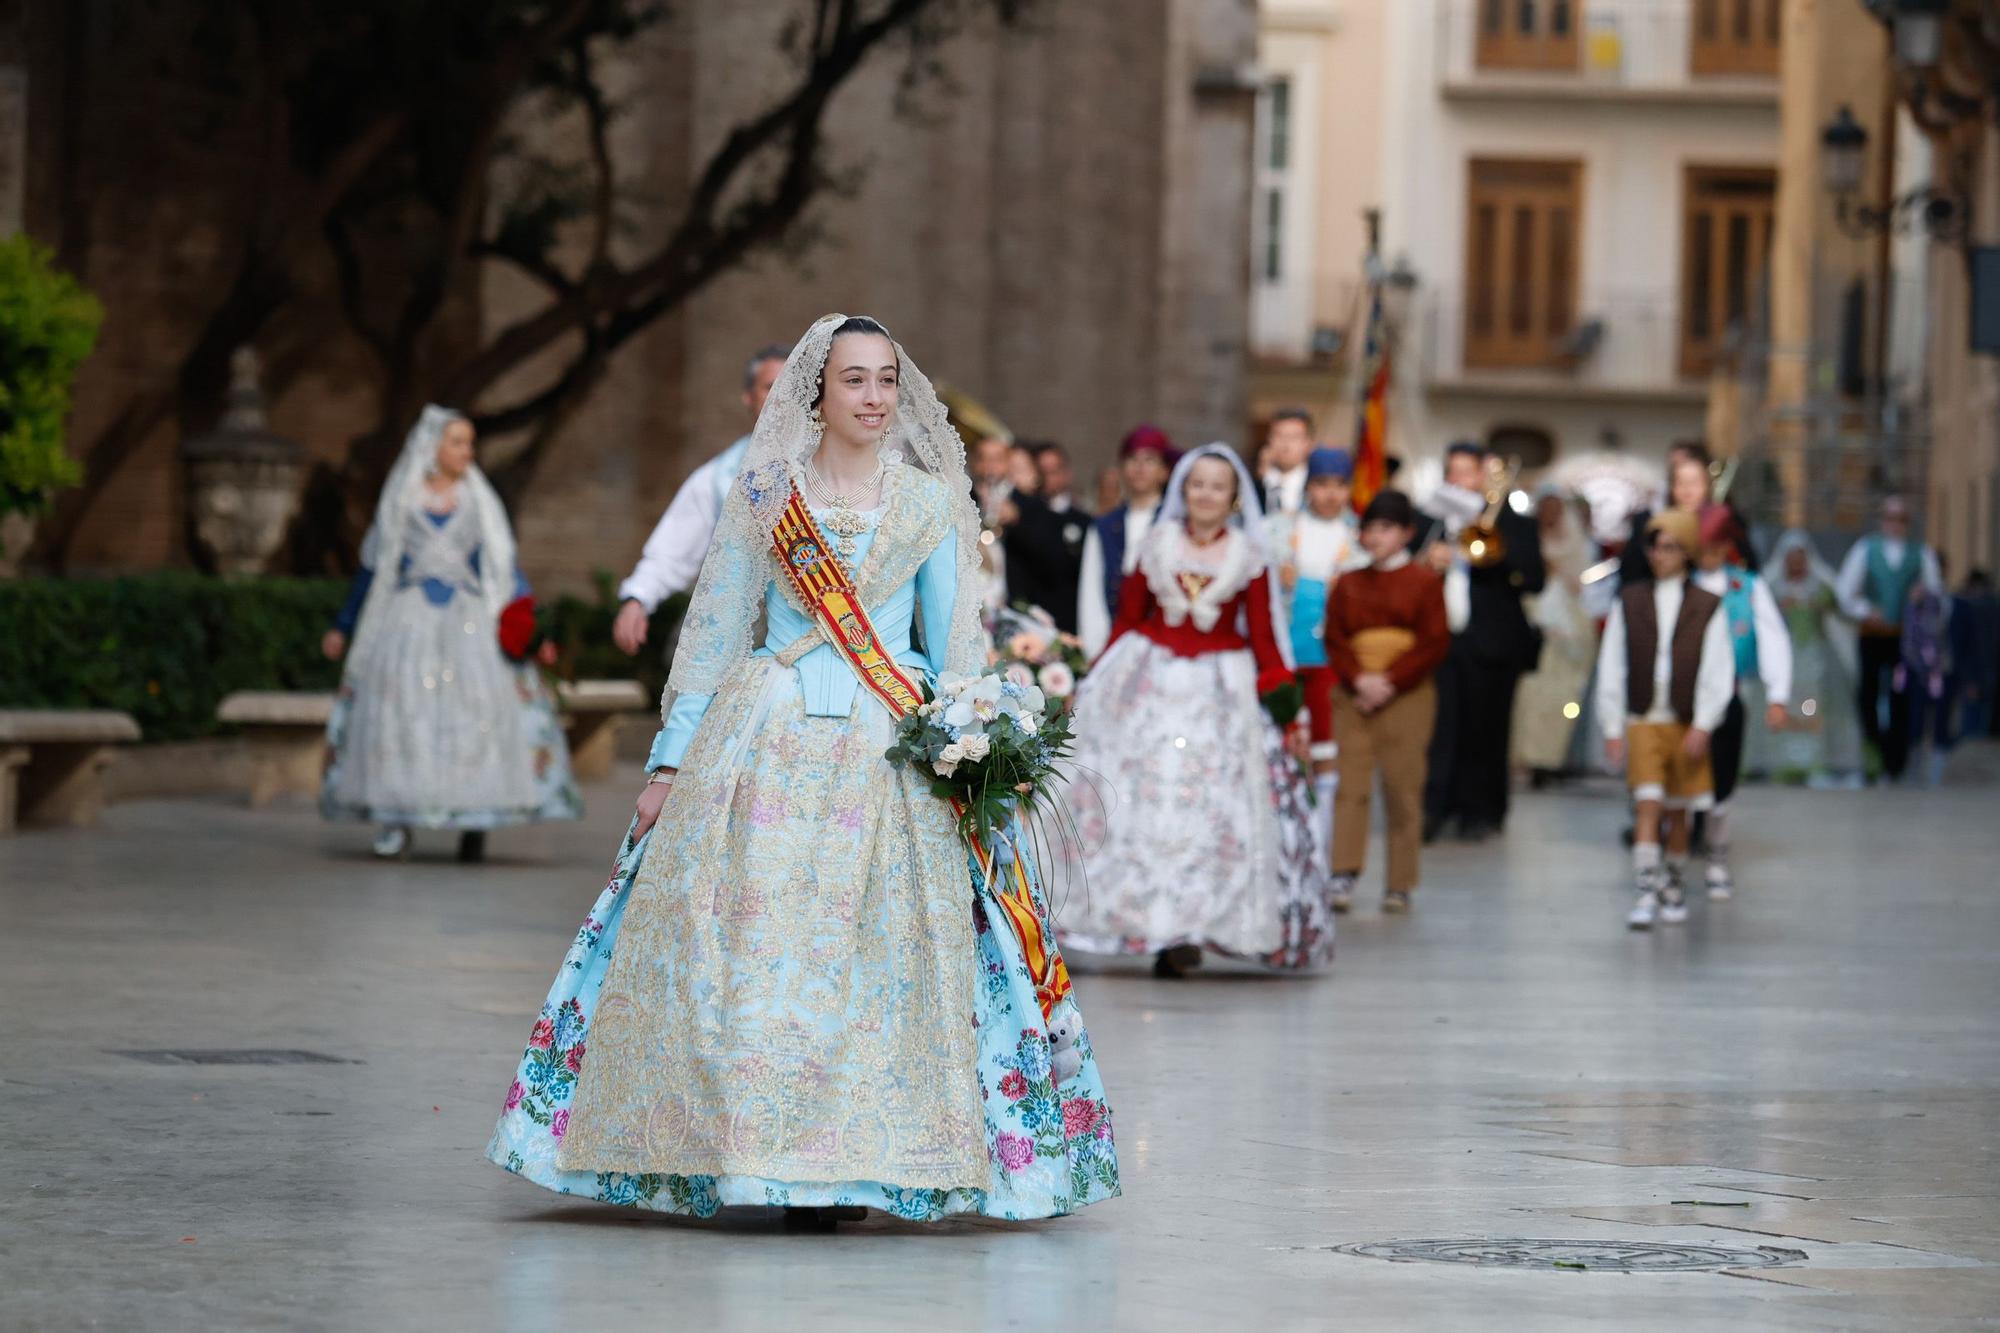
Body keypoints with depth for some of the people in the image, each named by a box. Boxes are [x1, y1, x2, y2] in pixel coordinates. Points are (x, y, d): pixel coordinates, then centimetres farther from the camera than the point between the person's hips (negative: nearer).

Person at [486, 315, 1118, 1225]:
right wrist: (670, 762, 6)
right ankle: (750, 1150, -1)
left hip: (890, 751, 0)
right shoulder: (763, 496, 8)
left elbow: (955, 643, 11)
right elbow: (714, 630, 10)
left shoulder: (930, 503, 9)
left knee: (876, 950, -6)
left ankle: (849, 1163, 0)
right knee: (747, 944, -7)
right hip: (767, 740, 0)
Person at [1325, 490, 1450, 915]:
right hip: (1353, 695, 3)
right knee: (1350, 785, -7)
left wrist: (1389, 681, -12)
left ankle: (1400, 884, 2)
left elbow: (1435, 643, -4)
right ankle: (1344, 875, -10)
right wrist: (1358, 679, -11)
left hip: (1406, 694, -3)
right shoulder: (1348, 584, 14)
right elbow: (1334, 638, 7)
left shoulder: (1425, 583, 4)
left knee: (1403, 789, -2)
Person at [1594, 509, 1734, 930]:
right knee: (1648, 807, -14)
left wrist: (1702, 727, -9)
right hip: (1642, 722, 0)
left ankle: (1675, 889, 27)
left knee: (1677, 813, 11)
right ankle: (1646, 893, -18)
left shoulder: (1707, 608, 2)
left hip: (1687, 726, 0)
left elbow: (1717, 673, -1)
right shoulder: (1629, 603, 5)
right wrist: (1612, 728, 2)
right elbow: (1611, 669, 6)